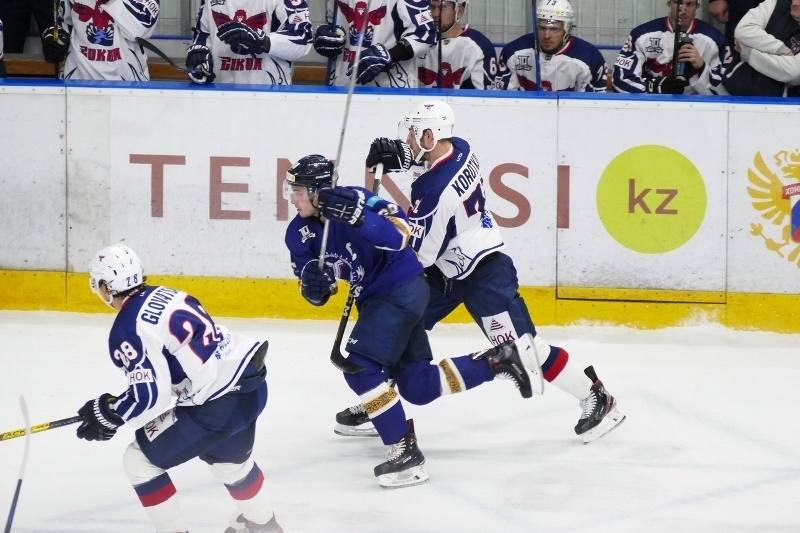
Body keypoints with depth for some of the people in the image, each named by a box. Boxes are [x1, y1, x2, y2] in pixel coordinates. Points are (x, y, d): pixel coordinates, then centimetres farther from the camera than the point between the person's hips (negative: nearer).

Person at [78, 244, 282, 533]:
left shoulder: (127, 330, -15)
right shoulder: (165, 295, 11)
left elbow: (149, 396, -17)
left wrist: (109, 413, -2)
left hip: (217, 405, -9)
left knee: (140, 459, 7)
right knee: (229, 458, 36)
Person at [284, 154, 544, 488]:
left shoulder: (353, 200, -21)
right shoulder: (300, 233, 0)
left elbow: (399, 236, -33)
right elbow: (316, 291, 6)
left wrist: (356, 217, -45)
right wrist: (313, 285, -18)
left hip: (402, 291, -9)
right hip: (374, 298, 9)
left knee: (360, 367, -21)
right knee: (419, 387, 10)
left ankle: (405, 453, -17)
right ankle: (501, 359, 23)